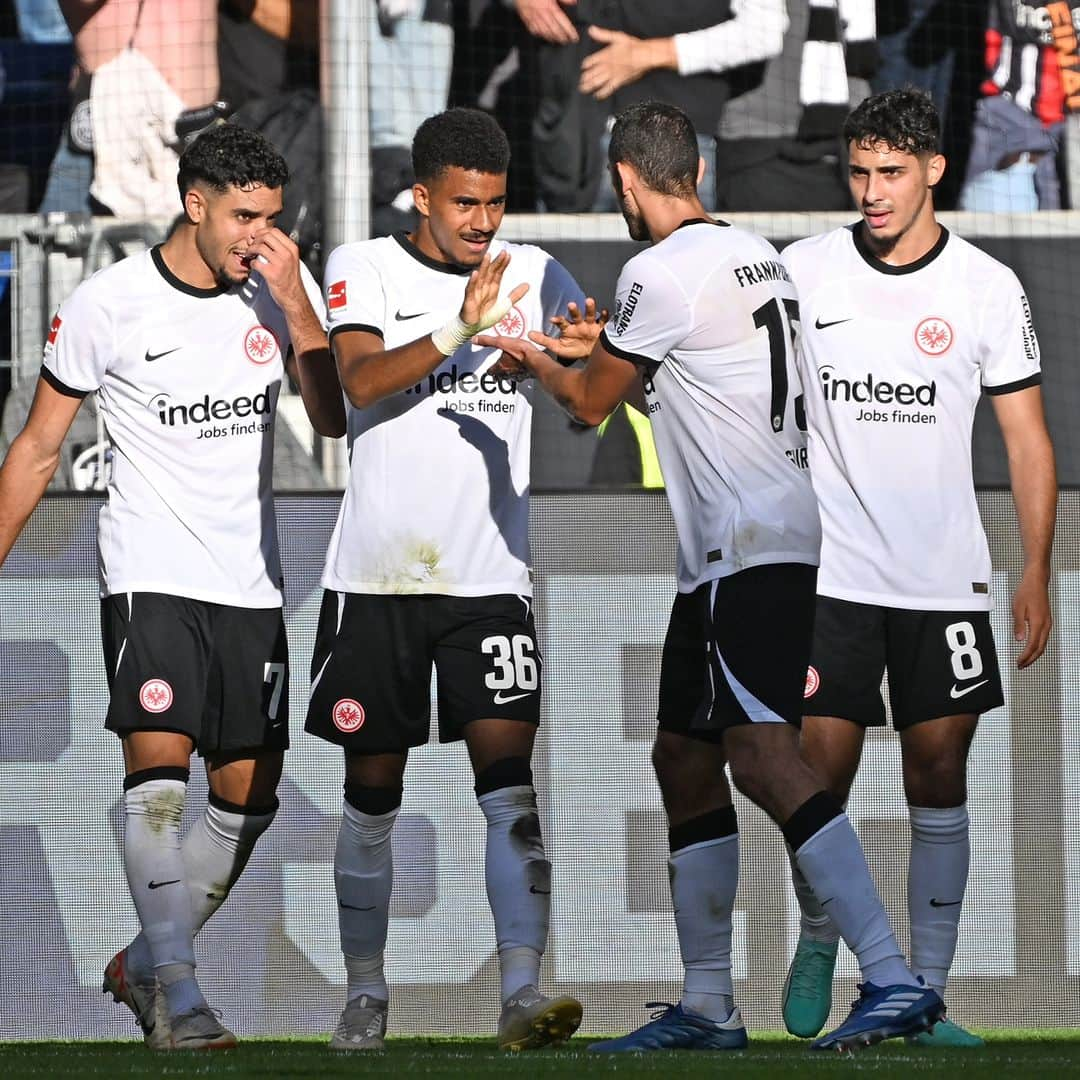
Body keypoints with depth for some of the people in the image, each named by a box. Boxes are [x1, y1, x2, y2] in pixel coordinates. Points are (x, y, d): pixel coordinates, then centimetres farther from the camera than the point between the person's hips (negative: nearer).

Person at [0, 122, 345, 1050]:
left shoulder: (282, 290, 4)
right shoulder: (109, 303, -6)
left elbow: (334, 419, -5)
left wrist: (295, 303, -15)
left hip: (250, 584, 5)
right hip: (150, 577, -4)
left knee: (249, 796, 6)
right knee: (159, 765, -20)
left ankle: (143, 964, 24)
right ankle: (176, 992, -22)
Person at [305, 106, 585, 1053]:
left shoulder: (533, 273, 5)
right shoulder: (365, 267, 0)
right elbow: (360, 380, -17)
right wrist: (458, 331, -32)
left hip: (490, 574, 0)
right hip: (377, 574, 0)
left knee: (510, 774, -12)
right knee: (373, 788, 7)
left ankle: (522, 989, -18)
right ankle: (366, 992, 20)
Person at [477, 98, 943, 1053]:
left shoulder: (661, 273, -11)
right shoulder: (757, 256, 16)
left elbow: (592, 405, 2)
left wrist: (535, 361, 22)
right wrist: (603, 347, 39)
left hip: (747, 541, -10)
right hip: (768, 535, 10)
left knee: (762, 757, -18)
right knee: (685, 758, 14)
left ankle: (893, 981, -27)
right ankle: (707, 1006, 16)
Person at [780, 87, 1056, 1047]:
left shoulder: (988, 288, -1)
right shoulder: (803, 271, 0)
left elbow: (1028, 438, 3)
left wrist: (1037, 574, -3)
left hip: (947, 575, 0)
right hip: (830, 571, 0)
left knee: (939, 780, 1)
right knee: (822, 777, -4)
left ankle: (926, 995, 7)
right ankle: (819, 940, 21)